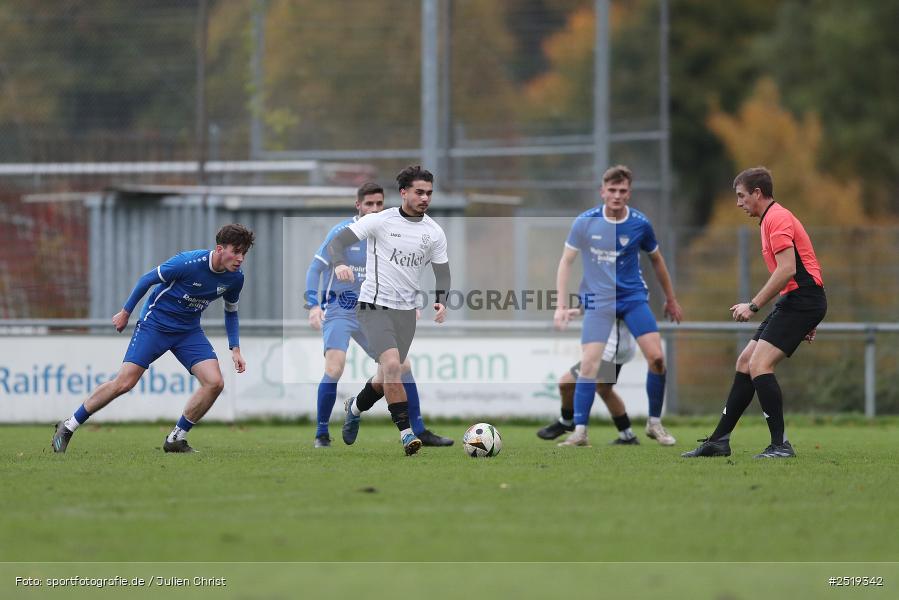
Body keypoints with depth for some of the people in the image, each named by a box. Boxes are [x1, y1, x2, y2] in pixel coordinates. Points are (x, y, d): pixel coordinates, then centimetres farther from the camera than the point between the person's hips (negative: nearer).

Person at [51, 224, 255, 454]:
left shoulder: (235, 278, -8)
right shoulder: (189, 262, -25)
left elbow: (230, 312, 12)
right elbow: (147, 279, -11)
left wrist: (235, 349, 3)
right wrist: (126, 312, -3)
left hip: (188, 331, 5)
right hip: (155, 323, -5)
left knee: (215, 382, -15)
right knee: (124, 383, -13)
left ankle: (176, 439, 1)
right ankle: (68, 427, 3)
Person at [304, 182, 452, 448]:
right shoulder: (341, 233, -13)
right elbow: (315, 269, -11)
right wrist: (313, 305, -23)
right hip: (338, 310, -6)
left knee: (402, 366, 2)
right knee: (334, 369, -23)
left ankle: (420, 432, 11)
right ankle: (321, 434, -7)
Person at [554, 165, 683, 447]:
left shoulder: (640, 224, -5)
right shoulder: (585, 222, -9)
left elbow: (656, 260, 12)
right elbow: (566, 261, -1)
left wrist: (671, 300, 20)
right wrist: (561, 305, -8)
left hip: (634, 296, 2)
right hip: (598, 300, -2)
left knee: (656, 357, -10)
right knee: (589, 363, -15)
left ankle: (654, 423, 8)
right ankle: (579, 431, -9)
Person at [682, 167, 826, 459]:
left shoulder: (777, 218, -12)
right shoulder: (771, 219, 21)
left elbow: (787, 270, -22)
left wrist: (753, 305, -18)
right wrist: (806, 321, 24)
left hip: (802, 300, -11)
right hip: (792, 302, 11)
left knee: (759, 364, -18)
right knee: (745, 362, 10)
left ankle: (780, 444, -18)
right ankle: (719, 440, 14)